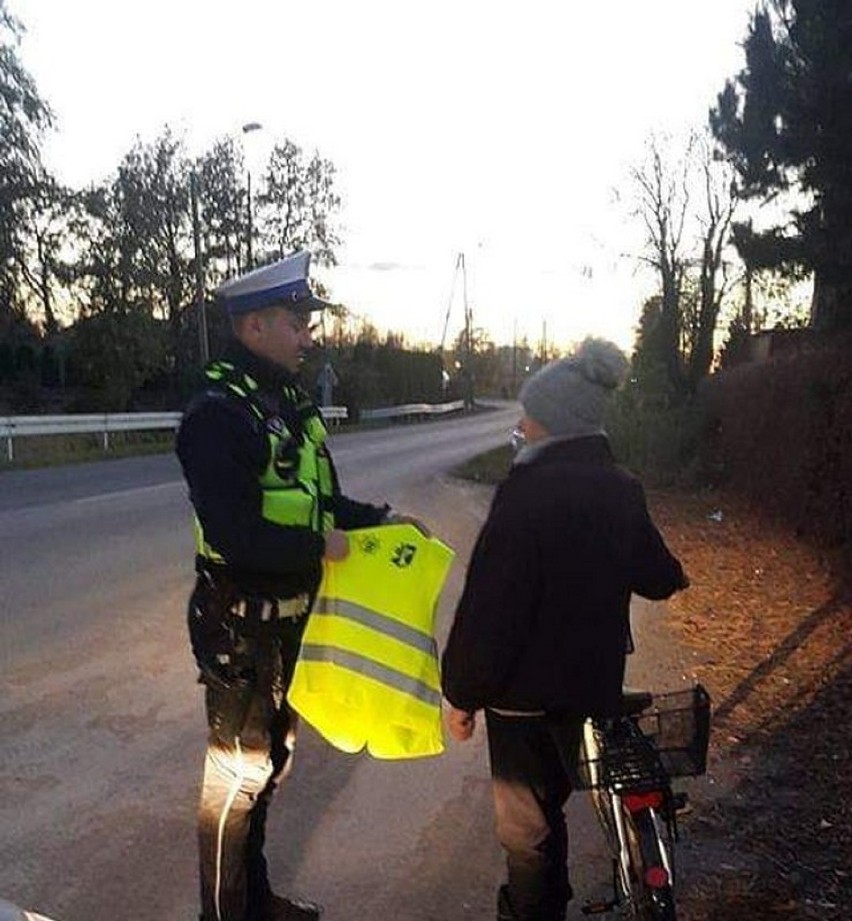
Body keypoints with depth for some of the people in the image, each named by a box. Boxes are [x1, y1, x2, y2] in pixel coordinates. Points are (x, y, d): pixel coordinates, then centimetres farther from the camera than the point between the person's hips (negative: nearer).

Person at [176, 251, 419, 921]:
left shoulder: (289, 403, 9)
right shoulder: (218, 412, -20)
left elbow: (318, 499, 16)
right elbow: (233, 533, -28)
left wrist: (379, 519, 3)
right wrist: (320, 548, -19)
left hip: (288, 616, 9)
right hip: (241, 623, -9)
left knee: (271, 756, 21)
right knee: (236, 771, 6)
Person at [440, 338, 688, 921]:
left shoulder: (530, 490, -23)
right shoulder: (621, 490, 0)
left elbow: (492, 605, -23)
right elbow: (657, 576, 13)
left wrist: (463, 693, -12)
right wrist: (674, 576, 37)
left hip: (529, 687, -8)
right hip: (595, 678, 8)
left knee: (524, 822, 11)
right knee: (549, 798, 27)